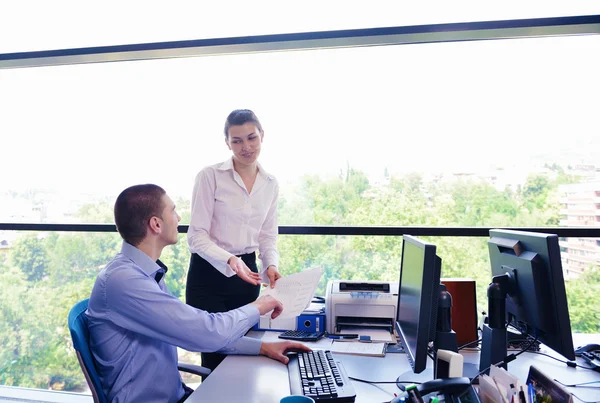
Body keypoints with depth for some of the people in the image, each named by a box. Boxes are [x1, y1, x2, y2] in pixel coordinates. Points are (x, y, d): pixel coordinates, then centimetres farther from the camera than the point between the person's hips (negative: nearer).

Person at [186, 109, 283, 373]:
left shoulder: (270, 184, 5)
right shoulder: (210, 176, -10)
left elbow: (268, 235, 10)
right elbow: (197, 235, -13)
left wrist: (271, 266, -8)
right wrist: (230, 260, -28)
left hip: (247, 275, 5)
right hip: (209, 274, -4)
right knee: (217, 357, 0)